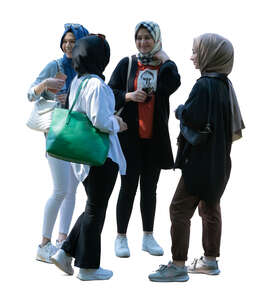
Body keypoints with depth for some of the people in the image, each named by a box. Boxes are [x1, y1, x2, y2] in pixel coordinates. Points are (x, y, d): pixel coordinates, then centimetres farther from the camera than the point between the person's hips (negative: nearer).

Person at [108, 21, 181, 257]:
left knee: (149, 187, 11)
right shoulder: (126, 64, 2)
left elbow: (172, 85, -17)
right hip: (130, 135, -2)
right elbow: (110, 93, 2)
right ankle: (121, 237, 13)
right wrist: (129, 96, -14)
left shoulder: (166, 65, 4)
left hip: (154, 136, 2)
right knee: (128, 186, 1)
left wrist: (165, 59, -11)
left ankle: (148, 237, 22)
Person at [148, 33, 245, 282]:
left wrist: (180, 110, -5)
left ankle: (178, 266, 1)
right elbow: (233, 124, 17)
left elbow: (191, 118, -27)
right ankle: (210, 261, 27)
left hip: (201, 159, -10)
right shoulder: (224, 84, 8)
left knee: (179, 210, -4)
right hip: (219, 160, 10)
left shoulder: (204, 85, -19)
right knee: (210, 208, 17)